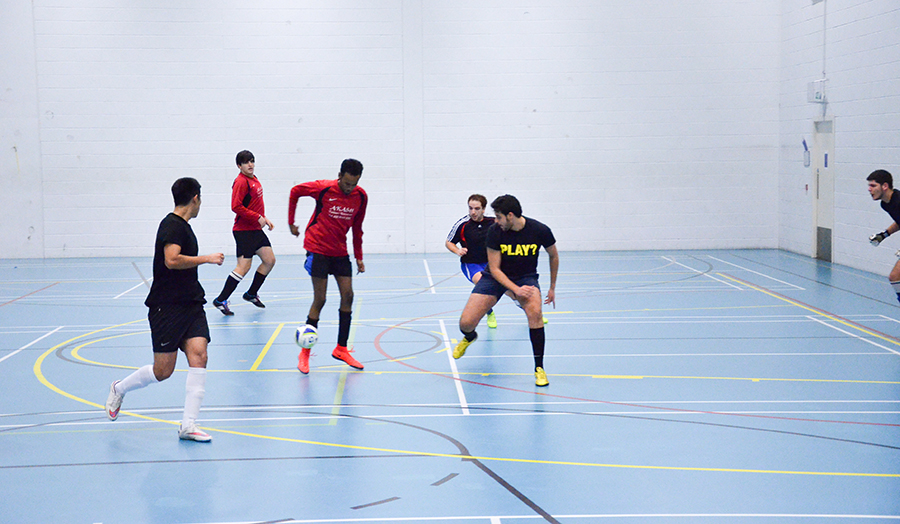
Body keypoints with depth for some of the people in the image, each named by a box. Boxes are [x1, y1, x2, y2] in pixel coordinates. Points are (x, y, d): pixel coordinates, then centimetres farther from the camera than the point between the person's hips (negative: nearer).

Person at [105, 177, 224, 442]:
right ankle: (119, 388, 27)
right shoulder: (172, 225, -12)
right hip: (167, 307, -8)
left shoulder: (183, 226, 16)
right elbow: (171, 260, -26)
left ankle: (188, 424, -11)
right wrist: (207, 258, -19)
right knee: (163, 371, -2)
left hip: (191, 305, 8)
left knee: (198, 355, -12)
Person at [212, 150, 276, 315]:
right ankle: (220, 300, -4)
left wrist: (265, 219, 16)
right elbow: (236, 207, -22)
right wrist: (258, 218, -20)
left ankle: (251, 294, 22)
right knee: (244, 266, -11)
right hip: (244, 230, -9)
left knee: (269, 260, 8)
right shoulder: (241, 182, -15)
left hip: (256, 229, 9)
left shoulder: (254, 179, 13)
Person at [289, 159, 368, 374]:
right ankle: (305, 352, 4)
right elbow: (295, 191, 0)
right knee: (319, 300, -6)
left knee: (347, 296, -1)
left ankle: (341, 349, 11)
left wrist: (358, 257, 11)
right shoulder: (323, 188, -16)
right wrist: (291, 223, 3)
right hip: (317, 249, -5)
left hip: (340, 251, 5)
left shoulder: (361, 196, -3)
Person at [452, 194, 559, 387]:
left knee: (535, 312, -33)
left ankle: (539, 369, -18)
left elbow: (553, 256, 2)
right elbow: (494, 269, -15)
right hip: (496, 277, 1)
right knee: (465, 323, -12)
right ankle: (469, 337, 30)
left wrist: (552, 287, 8)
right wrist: (516, 290, -28)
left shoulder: (540, 231, -19)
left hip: (526, 277, 0)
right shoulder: (495, 231, -19)